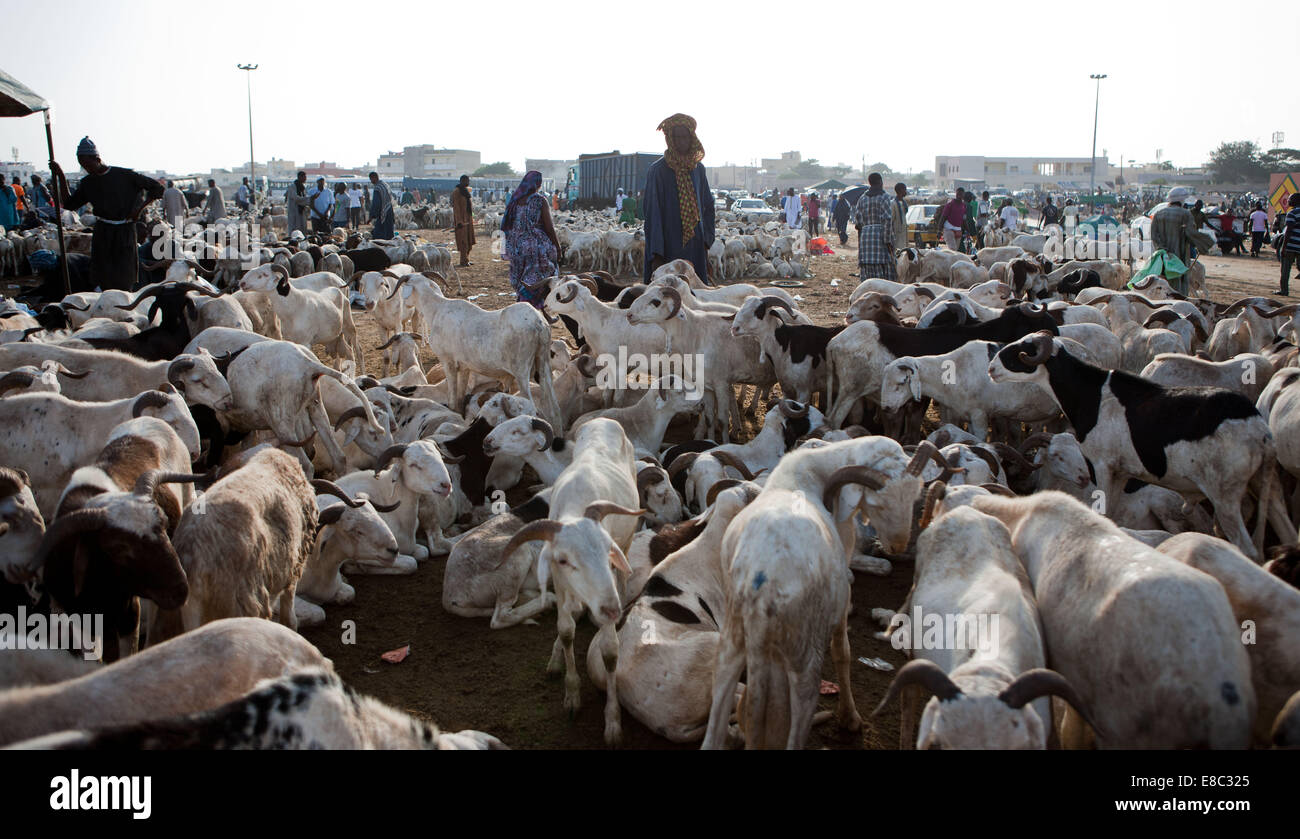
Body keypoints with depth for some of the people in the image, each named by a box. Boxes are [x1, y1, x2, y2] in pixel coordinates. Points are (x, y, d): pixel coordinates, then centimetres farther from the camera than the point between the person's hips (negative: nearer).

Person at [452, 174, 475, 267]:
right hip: (461, 219, -8)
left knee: (468, 240, 10)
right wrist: (459, 221, -21)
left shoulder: (466, 190, 15)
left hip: (468, 218, 9)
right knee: (463, 241, -7)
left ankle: (466, 259, 17)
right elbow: (456, 207, -16)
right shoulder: (456, 191, -12)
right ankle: (463, 261, -3)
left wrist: (471, 218, 19)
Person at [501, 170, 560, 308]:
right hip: (538, 246, -5)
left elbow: (507, 226, 8)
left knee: (522, 282, 13)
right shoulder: (540, 201, -11)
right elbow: (549, 228, -11)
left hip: (518, 248, 5)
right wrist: (557, 247, 1)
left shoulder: (515, 200, 4)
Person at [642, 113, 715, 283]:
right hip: (669, 248, -5)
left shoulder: (698, 169, 11)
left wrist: (706, 242, 7)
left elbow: (708, 206, 16)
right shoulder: (658, 170, -7)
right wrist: (656, 255, -16)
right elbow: (652, 212, -11)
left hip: (695, 249, 5)